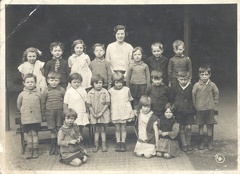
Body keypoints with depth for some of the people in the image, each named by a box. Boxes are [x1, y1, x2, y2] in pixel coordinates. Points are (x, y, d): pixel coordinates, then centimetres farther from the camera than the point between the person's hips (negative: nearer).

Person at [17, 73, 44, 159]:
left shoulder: (38, 93, -2)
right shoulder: (22, 94, -1)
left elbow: (42, 105, 8)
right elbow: (19, 105, 13)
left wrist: (41, 114, 11)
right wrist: (24, 112, 14)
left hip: (36, 118, -1)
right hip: (26, 119, 1)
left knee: (35, 133, 5)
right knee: (29, 134, 8)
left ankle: (35, 150, 14)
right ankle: (29, 150, 16)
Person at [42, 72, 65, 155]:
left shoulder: (62, 90, -3)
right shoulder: (46, 91, -2)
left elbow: (65, 102, 4)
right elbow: (43, 103, 5)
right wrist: (44, 112, 4)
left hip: (59, 111, 0)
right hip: (50, 112, 0)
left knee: (59, 129, 4)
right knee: (52, 130, 8)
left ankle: (58, 146, 14)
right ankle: (53, 146, 19)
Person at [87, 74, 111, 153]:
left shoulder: (105, 92, -10)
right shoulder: (90, 93, -6)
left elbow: (107, 104, -8)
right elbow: (89, 105, -3)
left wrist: (101, 113, -13)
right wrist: (93, 114, -10)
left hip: (103, 113, -1)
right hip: (94, 114, 1)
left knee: (103, 129, 7)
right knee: (96, 130, 10)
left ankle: (104, 145, 15)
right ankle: (96, 145, 17)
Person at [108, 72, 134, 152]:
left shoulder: (126, 90, -1)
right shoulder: (111, 91, -2)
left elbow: (129, 100, 8)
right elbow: (109, 102, 5)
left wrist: (130, 111, 6)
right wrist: (111, 111, 0)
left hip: (124, 112, 0)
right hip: (115, 113, 1)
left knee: (123, 128, 5)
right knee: (117, 129, 8)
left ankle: (123, 144, 13)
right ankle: (118, 143, 17)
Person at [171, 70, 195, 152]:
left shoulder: (191, 88, -2)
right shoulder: (174, 88, -1)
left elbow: (194, 99, 7)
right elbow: (171, 99, 8)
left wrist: (193, 108, 5)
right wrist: (175, 106, 4)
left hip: (189, 111, 0)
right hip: (179, 111, 0)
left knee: (188, 127, 1)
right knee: (182, 128, 5)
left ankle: (188, 143, 18)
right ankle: (183, 144, 15)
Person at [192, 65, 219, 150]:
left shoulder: (212, 85, -3)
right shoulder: (196, 85, -8)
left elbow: (216, 93, 12)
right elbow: (193, 94, -1)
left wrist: (215, 101, 10)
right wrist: (194, 104, 1)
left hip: (210, 108, 1)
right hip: (200, 108, -1)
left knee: (209, 126, 7)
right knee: (201, 126, 7)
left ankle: (210, 143, 18)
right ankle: (201, 143, 18)